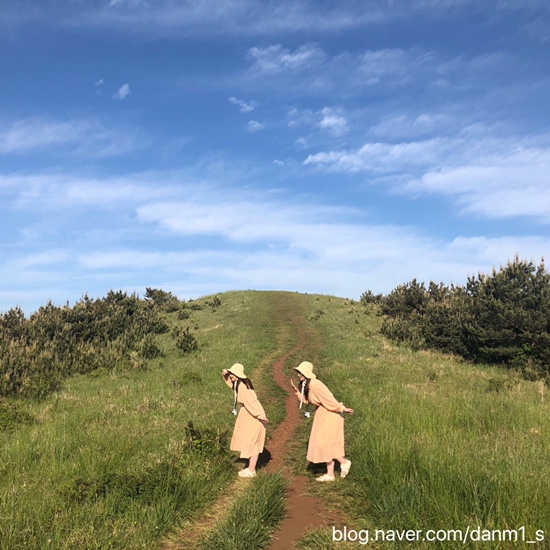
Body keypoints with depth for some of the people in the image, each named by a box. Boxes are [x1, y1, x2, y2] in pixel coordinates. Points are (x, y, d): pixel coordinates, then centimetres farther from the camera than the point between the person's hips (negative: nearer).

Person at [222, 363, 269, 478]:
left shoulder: (242, 386, -24)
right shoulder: (238, 383, 5)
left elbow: (251, 402, -26)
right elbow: (231, 382, 25)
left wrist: (261, 415, -25)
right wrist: (225, 375, 4)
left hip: (252, 416, -9)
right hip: (247, 415, 9)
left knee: (252, 444, 1)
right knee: (250, 443, 16)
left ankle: (251, 470, 12)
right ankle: (250, 467, 25)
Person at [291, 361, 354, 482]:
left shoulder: (315, 385, -25)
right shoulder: (307, 385, 6)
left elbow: (329, 399, -24)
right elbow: (306, 400, 15)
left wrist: (343, 409, -19)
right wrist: (296, 391, 4)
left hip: (329, 414, -10)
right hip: (323, 414, 10)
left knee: (323, 443, -4)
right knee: (326, 444, 11)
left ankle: (344, 462, 12)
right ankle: (330, 474, 16)